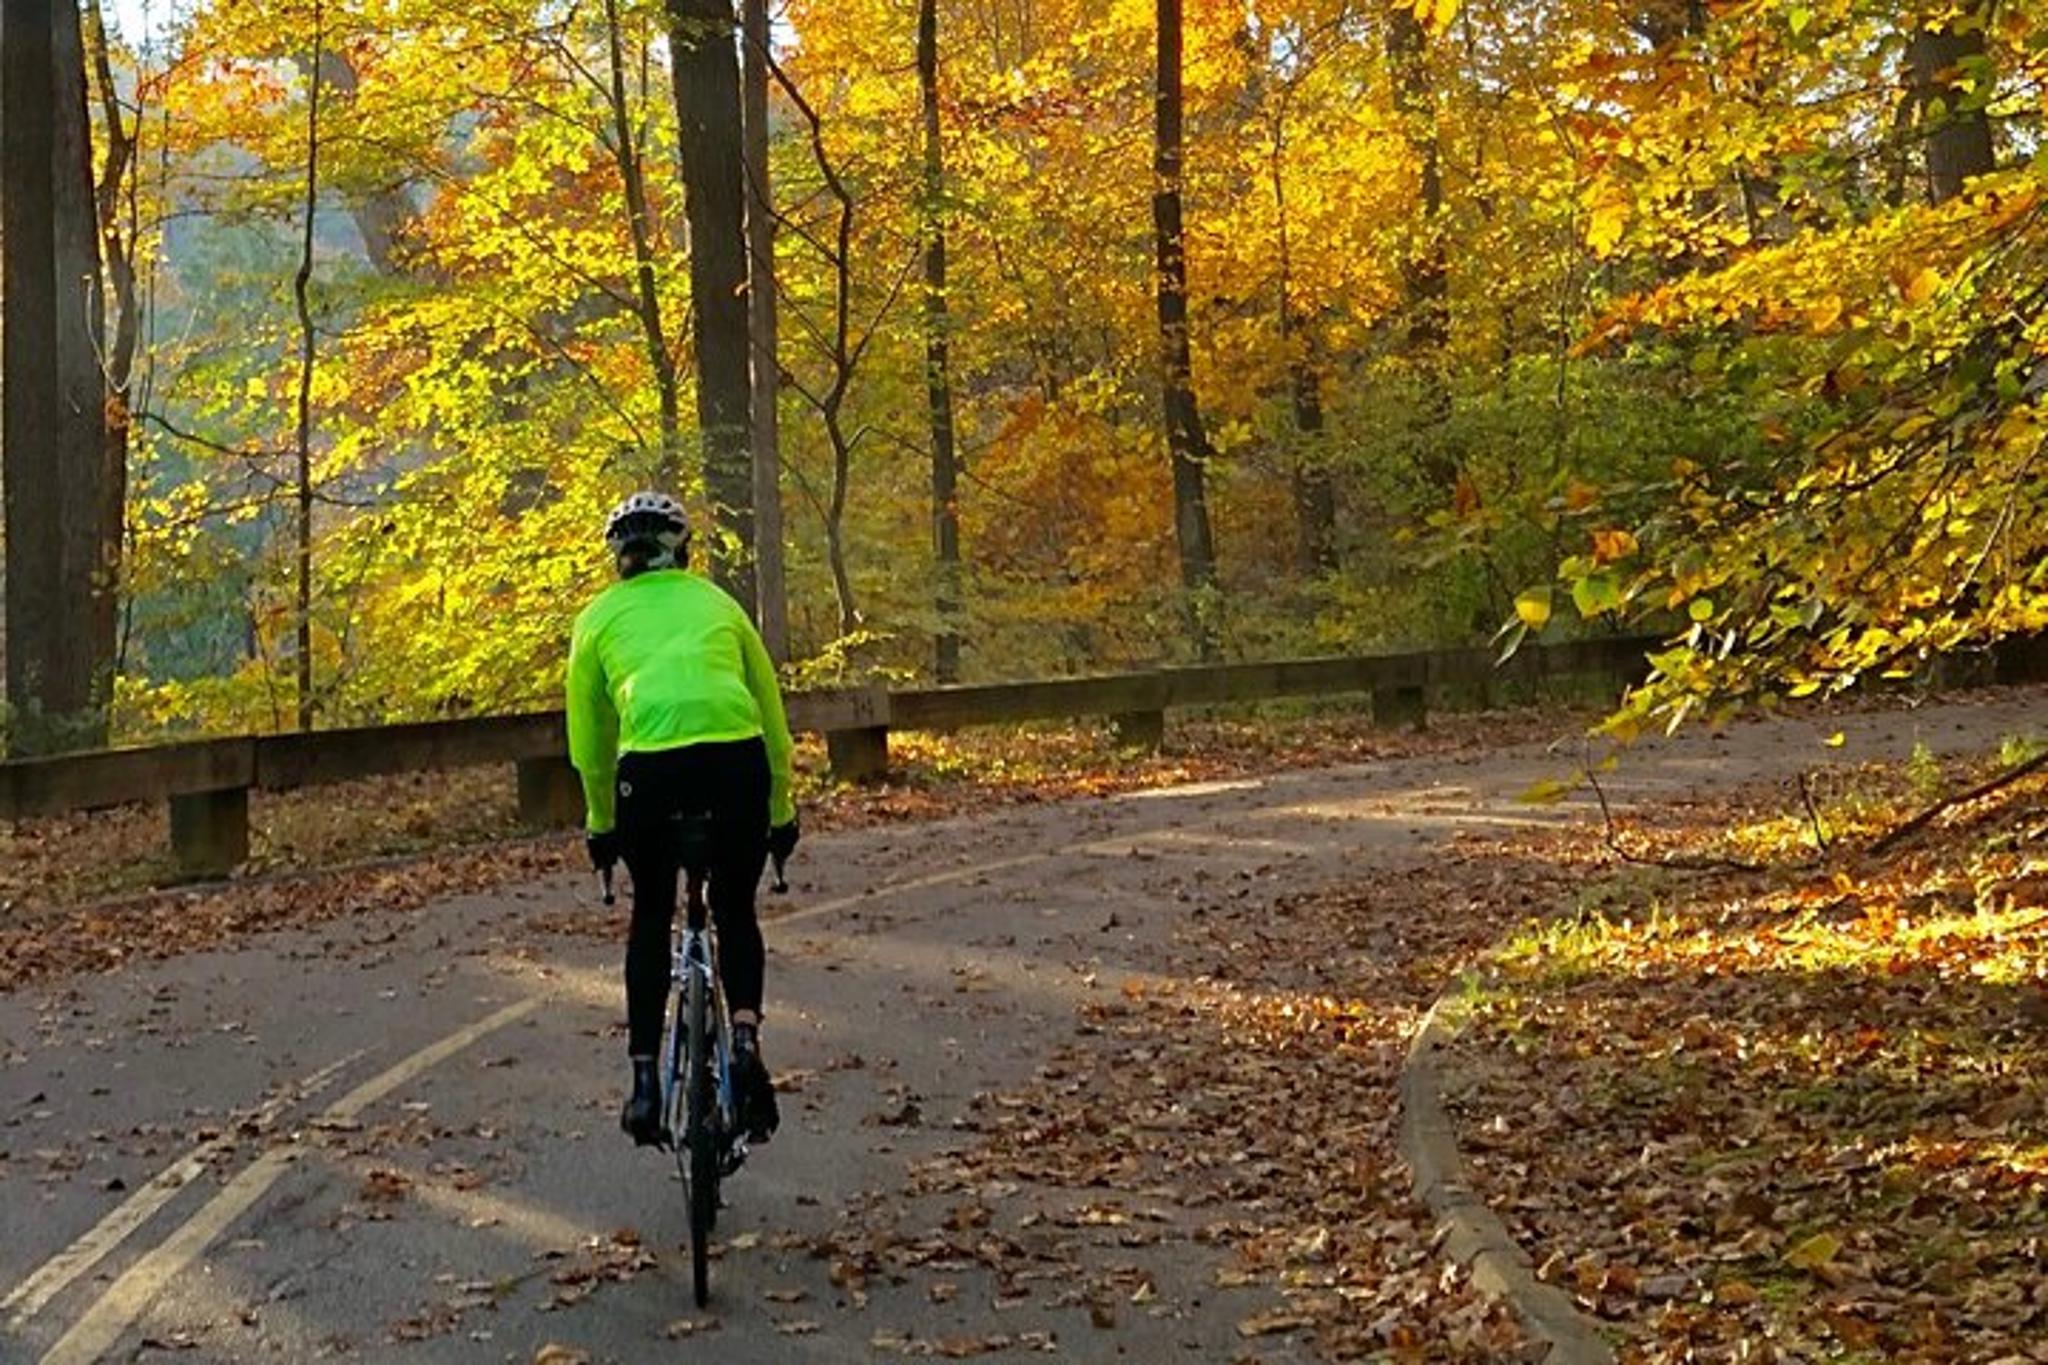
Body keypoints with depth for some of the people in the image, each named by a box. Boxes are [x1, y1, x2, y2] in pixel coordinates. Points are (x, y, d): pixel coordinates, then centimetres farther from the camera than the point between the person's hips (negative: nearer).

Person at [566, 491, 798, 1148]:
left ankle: (645, 1079, 18)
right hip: (738, 755, 1)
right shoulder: (717, 602, 25)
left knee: (651, 918, 22)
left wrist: (601, 823, 31)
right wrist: (782, 812, 33)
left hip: (650, 765, -1)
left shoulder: (599, 617, 22)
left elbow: (587, 742, 19)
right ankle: (746, 1039, 0)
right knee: (735, 912, 22)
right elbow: (772, 716, 25)